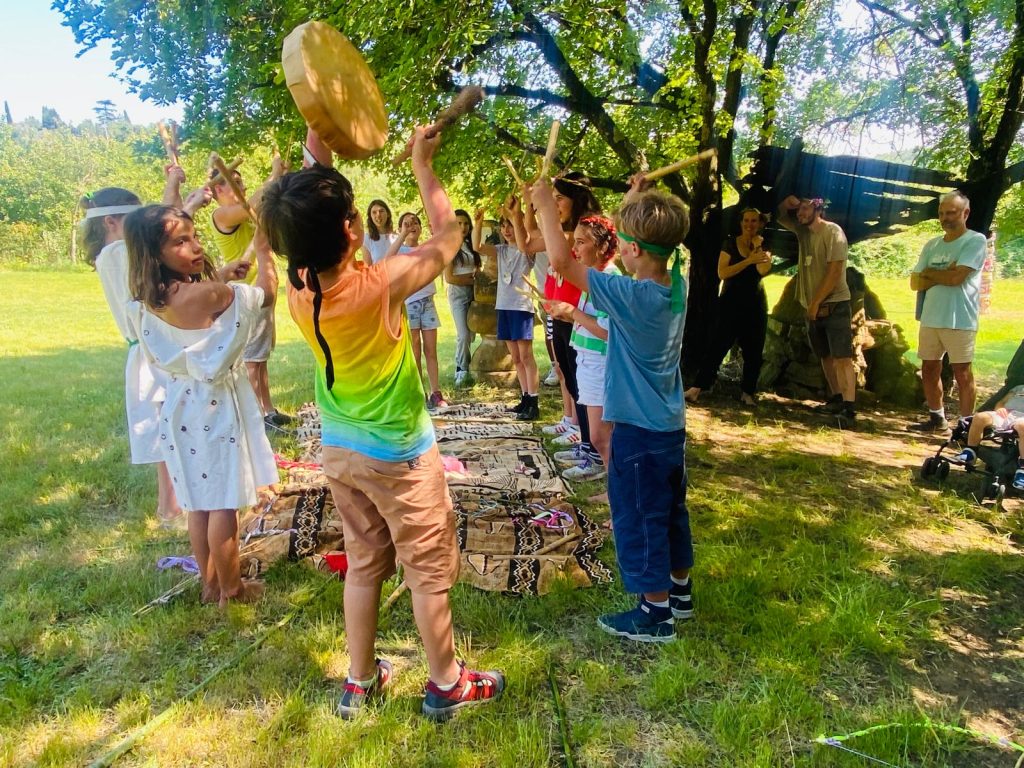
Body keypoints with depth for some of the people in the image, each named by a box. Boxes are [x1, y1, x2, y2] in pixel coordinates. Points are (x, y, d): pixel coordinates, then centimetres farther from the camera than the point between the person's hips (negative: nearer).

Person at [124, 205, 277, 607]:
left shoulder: (144, 305, -2)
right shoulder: (207, 294, -22)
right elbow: (266, 294, -8)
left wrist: (222, 279, 15)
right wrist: (262, 249, 6)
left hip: (180, 406, 7)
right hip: (215, 407, -7)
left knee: (199, 503, 19)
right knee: (223, 505, 6)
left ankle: (210, 584, 33)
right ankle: (231, 589, 21)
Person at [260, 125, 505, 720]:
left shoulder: (298, 290, -10)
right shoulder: (381, 285, -26)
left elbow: (307, 227, 9)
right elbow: (448, 234, -11)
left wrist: (318, 154, 6)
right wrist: (423, 165, -1)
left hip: (340, 449, 6)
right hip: (400, 455, -6)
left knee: (364, 564, 20)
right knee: (429, 572, 11)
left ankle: (360, 682, 34)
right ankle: (447, 685, 28)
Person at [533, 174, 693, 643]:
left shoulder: (633, 296, -25)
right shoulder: (676, 285, -3)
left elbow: (561, 261, -24)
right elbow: (646, 236, 19)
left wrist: (545, 205, -13)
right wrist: (637, 200, 21)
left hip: (638, 431, -8)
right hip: (671, 425, 9)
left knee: (638, 517, 6)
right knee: (670, 510, 22)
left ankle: (655, 614, 18)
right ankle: (679, 591, 39)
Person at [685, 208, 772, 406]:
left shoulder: (764, 245, 5)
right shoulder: (730, 243, -1)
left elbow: (763, 270, -14)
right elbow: (722, 273, -14)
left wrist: (757, 246, -12)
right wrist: (749, 261, -20)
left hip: (755, 303, 3)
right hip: (731, 302, -3)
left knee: (754, 350, 4)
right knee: (718, 345, -8)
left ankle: (748, 392, 14)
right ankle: (697, 388, -9)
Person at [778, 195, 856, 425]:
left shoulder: (833, 231, -11)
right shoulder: (802, 230, 9)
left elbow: (835, 271, -17)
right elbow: (780, 215, 23)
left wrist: (817, 302, -17)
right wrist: (788, 202, 1)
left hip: (835, 305, -7)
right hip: (813, 307, 7)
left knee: (842, 357, -14)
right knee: (826, 356, 14)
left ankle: (849, 409, -22)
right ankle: (836, 398, 25)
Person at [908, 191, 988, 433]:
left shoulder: (975, 240, -6)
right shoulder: (931, 245, 12)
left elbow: (956, 278, -16)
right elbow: (916, 283, 7)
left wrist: (929, 273, 0)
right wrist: (944, 274, -7)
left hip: (959, 320, -6)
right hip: (930, 319, 6)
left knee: (962, 373, 0)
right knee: (929, 370, 12)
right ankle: (937, 418, 26)